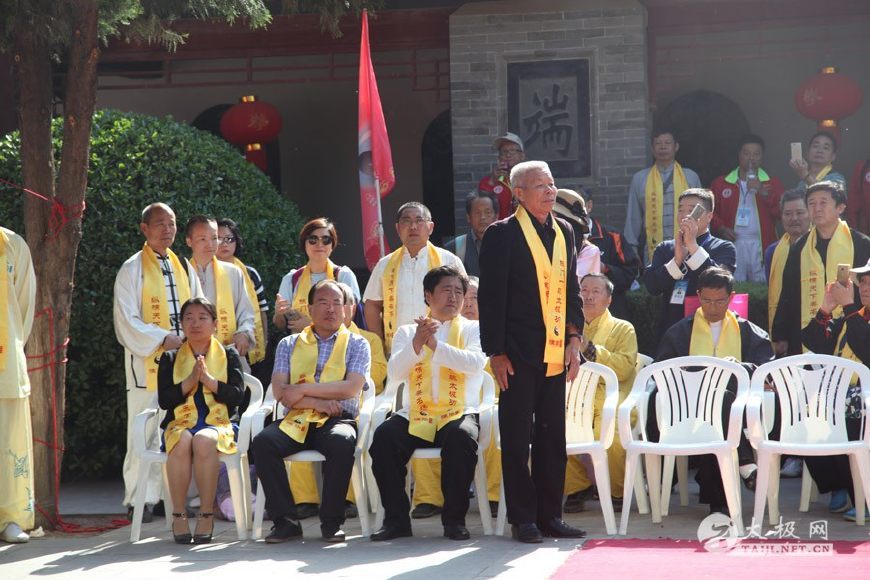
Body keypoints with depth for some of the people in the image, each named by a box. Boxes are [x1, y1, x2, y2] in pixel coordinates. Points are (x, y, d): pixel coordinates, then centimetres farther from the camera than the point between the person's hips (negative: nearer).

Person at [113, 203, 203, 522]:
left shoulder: (184, 267, 15)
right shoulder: (133, 269, -1)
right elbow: (127, 320, -8)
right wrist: (162, 339, -17)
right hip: (147, 362, -5)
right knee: (144, 433, -5)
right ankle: (140, 500, 0)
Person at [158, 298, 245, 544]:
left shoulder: (229, 355, 14)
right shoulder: (170, 359, 16)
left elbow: (237, 395, 1)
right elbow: (164, 400, 3)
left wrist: (208, 380, -10)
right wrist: (190, 381, -9)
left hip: (217, 424, -1)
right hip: (180, 424, 1)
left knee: (204, 440, -37)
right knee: (182, 442, -36)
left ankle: (206, 514, -27)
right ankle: (179, 515, -27)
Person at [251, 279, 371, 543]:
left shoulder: (356, 344, 12)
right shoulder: (289, 344, 18)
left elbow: (351, 388, -4)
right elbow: (280, 392, 4)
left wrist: (304, 389, -7)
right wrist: (316, 402, -12)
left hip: (337, 420, -2)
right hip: (296, 422, 2)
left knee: (342, 442, -37)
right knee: (263, 442, -28)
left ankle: (332, 521, -25)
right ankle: (285, 520, -22)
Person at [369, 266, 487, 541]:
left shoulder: (472, 329, 12)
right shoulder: (407, 332, 17)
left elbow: (475, 363, -9)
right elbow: (396, 372, -1)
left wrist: (435, 345, -18)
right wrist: (416, 344, -18)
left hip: (459, 414, -1)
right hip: (415, 415, 2)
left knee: (461, 438, -36)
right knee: (384, 436, -29)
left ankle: (454, 519, -20)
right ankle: (396, 518, -17)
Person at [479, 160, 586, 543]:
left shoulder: (564, 231, 13)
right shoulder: (502, 235, -6)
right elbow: (491, 296, -8)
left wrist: (574, 338, 7)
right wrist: (496, 353, -11)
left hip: (556, 354, 6)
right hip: (519, 354, -6)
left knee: (553, 437, 9)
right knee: (517, 439, 1)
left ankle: (549, 515, 16)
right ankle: (523, 519, 7)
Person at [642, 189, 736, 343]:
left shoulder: (723, 248, 5)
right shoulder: (665, 248, 14)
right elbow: (651, 286, 1)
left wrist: (693, 245, -16)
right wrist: (677, 260, -13)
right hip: (669, 329, 3)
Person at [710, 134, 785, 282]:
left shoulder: (772, 184, 13)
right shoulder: (721, 183, 15)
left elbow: (782, 211, 0)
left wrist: (763, 193, -12)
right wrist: (720, 228, -4)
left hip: (761, 247, 0)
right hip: (732, 244, 0)